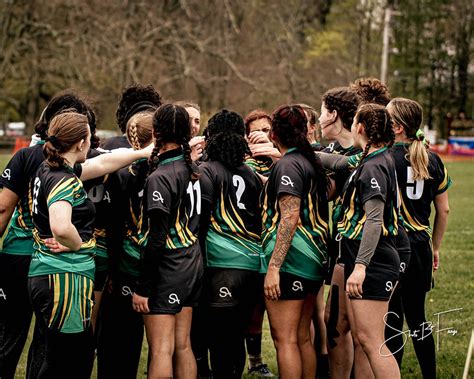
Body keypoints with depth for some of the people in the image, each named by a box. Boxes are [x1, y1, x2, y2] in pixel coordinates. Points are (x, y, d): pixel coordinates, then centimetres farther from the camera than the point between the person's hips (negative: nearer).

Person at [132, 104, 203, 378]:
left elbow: (157, 239, -19)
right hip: (194, 265, 8)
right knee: (183, 346, 13)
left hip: (167, 270, -8)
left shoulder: (160, 177, -17)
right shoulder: (193, 169, 5)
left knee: (161, 350, -5)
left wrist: (143, 287, -15)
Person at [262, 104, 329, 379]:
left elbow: (289, 218, -20)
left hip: (290, 263, -9)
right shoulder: (311, 162, 14)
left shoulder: (288, 165, -12)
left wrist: (274, 266, -22)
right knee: (303, 337, 15)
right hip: (314, 262, 9)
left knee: (285, 339, -6)